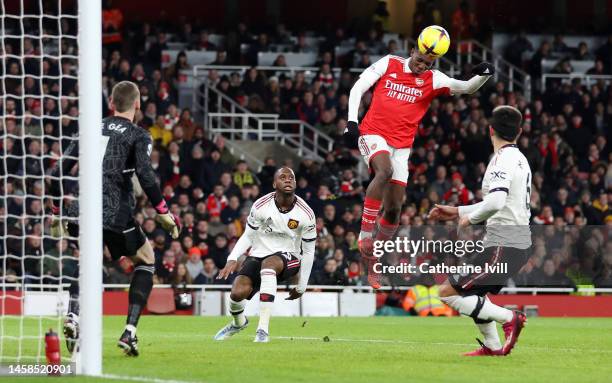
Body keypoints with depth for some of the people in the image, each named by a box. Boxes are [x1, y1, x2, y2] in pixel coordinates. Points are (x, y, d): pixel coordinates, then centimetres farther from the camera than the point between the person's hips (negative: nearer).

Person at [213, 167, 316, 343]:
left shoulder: (305, 214, -8)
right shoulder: (261, 206, -7)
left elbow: (308, 252, 1)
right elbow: (248, 236, 5)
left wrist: (301, 287, 4)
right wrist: (232, 259, -12)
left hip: (287, 258, -2)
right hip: (258, 256, 2)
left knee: (268, 264, -39)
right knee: (238, 293, -24)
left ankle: (263, 328, -42)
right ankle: (239, 322, 18)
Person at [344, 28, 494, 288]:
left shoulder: (433, 80, 4)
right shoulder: (388, 64, 1)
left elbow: (466, 87, -4)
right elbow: (358, 88, 2)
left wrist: (483, 75, -25)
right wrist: (351, 122, -9)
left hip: (401, 146, 4)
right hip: (373, 134, -4)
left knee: (394, 209, 2)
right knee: (385, 170, -36)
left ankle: (372, 265, 16)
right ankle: (365, 234, -31)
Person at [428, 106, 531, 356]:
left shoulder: (502, 160, -14)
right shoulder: (520, 159, 16)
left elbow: (496, 202, -31)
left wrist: (471, 217, -12)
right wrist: (457, 212, 25)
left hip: (504, 246, -10)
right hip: (520, 241, 10)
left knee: (448, 292, -9)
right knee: (474, 293, 27)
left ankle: (509, 318, -9)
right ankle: (492, 346, 29)